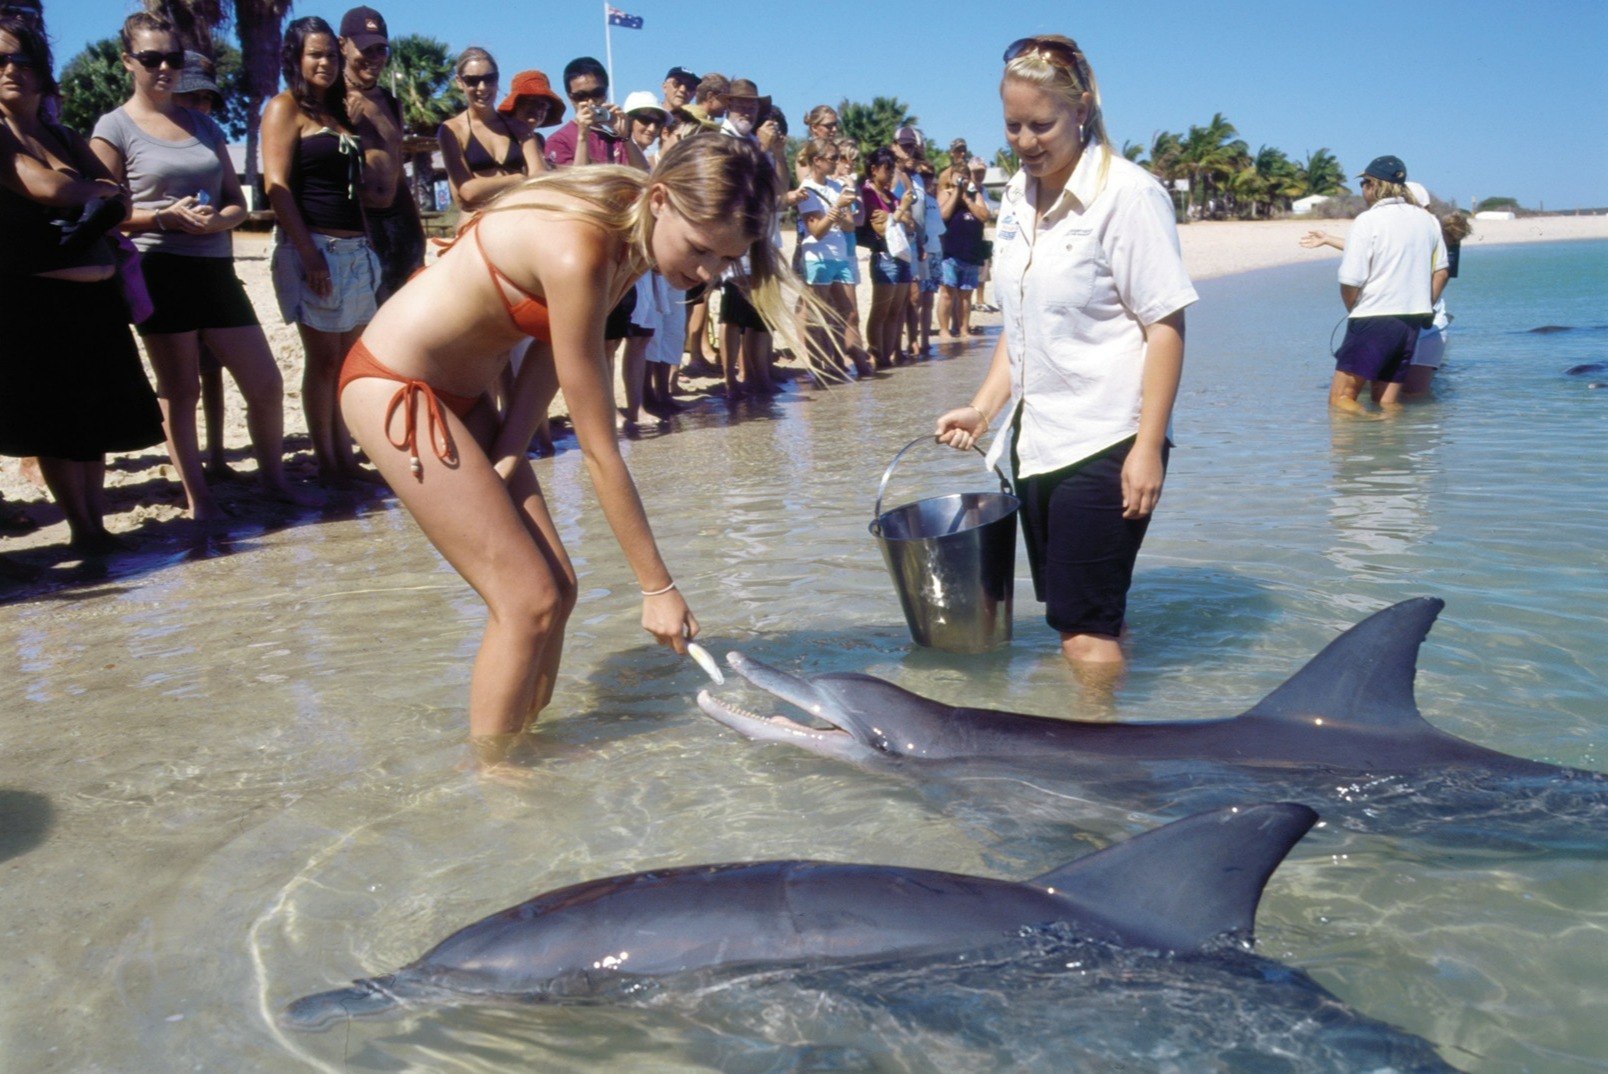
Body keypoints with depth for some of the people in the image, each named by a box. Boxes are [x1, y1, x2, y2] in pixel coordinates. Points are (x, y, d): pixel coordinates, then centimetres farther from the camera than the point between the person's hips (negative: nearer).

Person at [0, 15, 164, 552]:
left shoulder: (66, 139, 16)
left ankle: (96, 524, 15)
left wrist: (81, 197, -11)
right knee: (57, 424, 0)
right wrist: (100, 190, 1)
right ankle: (84, 530, 10)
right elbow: (49, 189, -17)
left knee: (96, 417, 8)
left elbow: (120, 204, 9)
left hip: (96, 297, 6)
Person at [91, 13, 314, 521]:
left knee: (266, 384, 4)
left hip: (216, 270, 4)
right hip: (160, 273, -4)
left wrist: (220, 219, -9)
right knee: (180, 391, 3)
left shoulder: (204, 125, 15)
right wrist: (164, 216, -19)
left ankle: (273, 475, 23)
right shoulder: (114, 128, 0)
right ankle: (197, 496, 15)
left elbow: (238, 201, 13)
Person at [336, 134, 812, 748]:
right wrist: (658, 588, -21)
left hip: (458, 393, 9)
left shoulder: (634, 232, -6)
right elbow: (598, 451, -28)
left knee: (556, 590, 5)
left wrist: (505, 456, -9)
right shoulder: (579, 250, -32)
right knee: (528, 600, -11)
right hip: (395, 387, -8)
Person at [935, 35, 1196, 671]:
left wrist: (1147, 448, -19)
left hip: (1103, 444, -7)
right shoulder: (1017, 196, 11)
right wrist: (983, 409, 7)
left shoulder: (1127, 194, -11)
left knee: (1088, 633, -6)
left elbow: (1165, 326, -13)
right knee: (1070, 618, 15)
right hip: (1033, 444, 7)